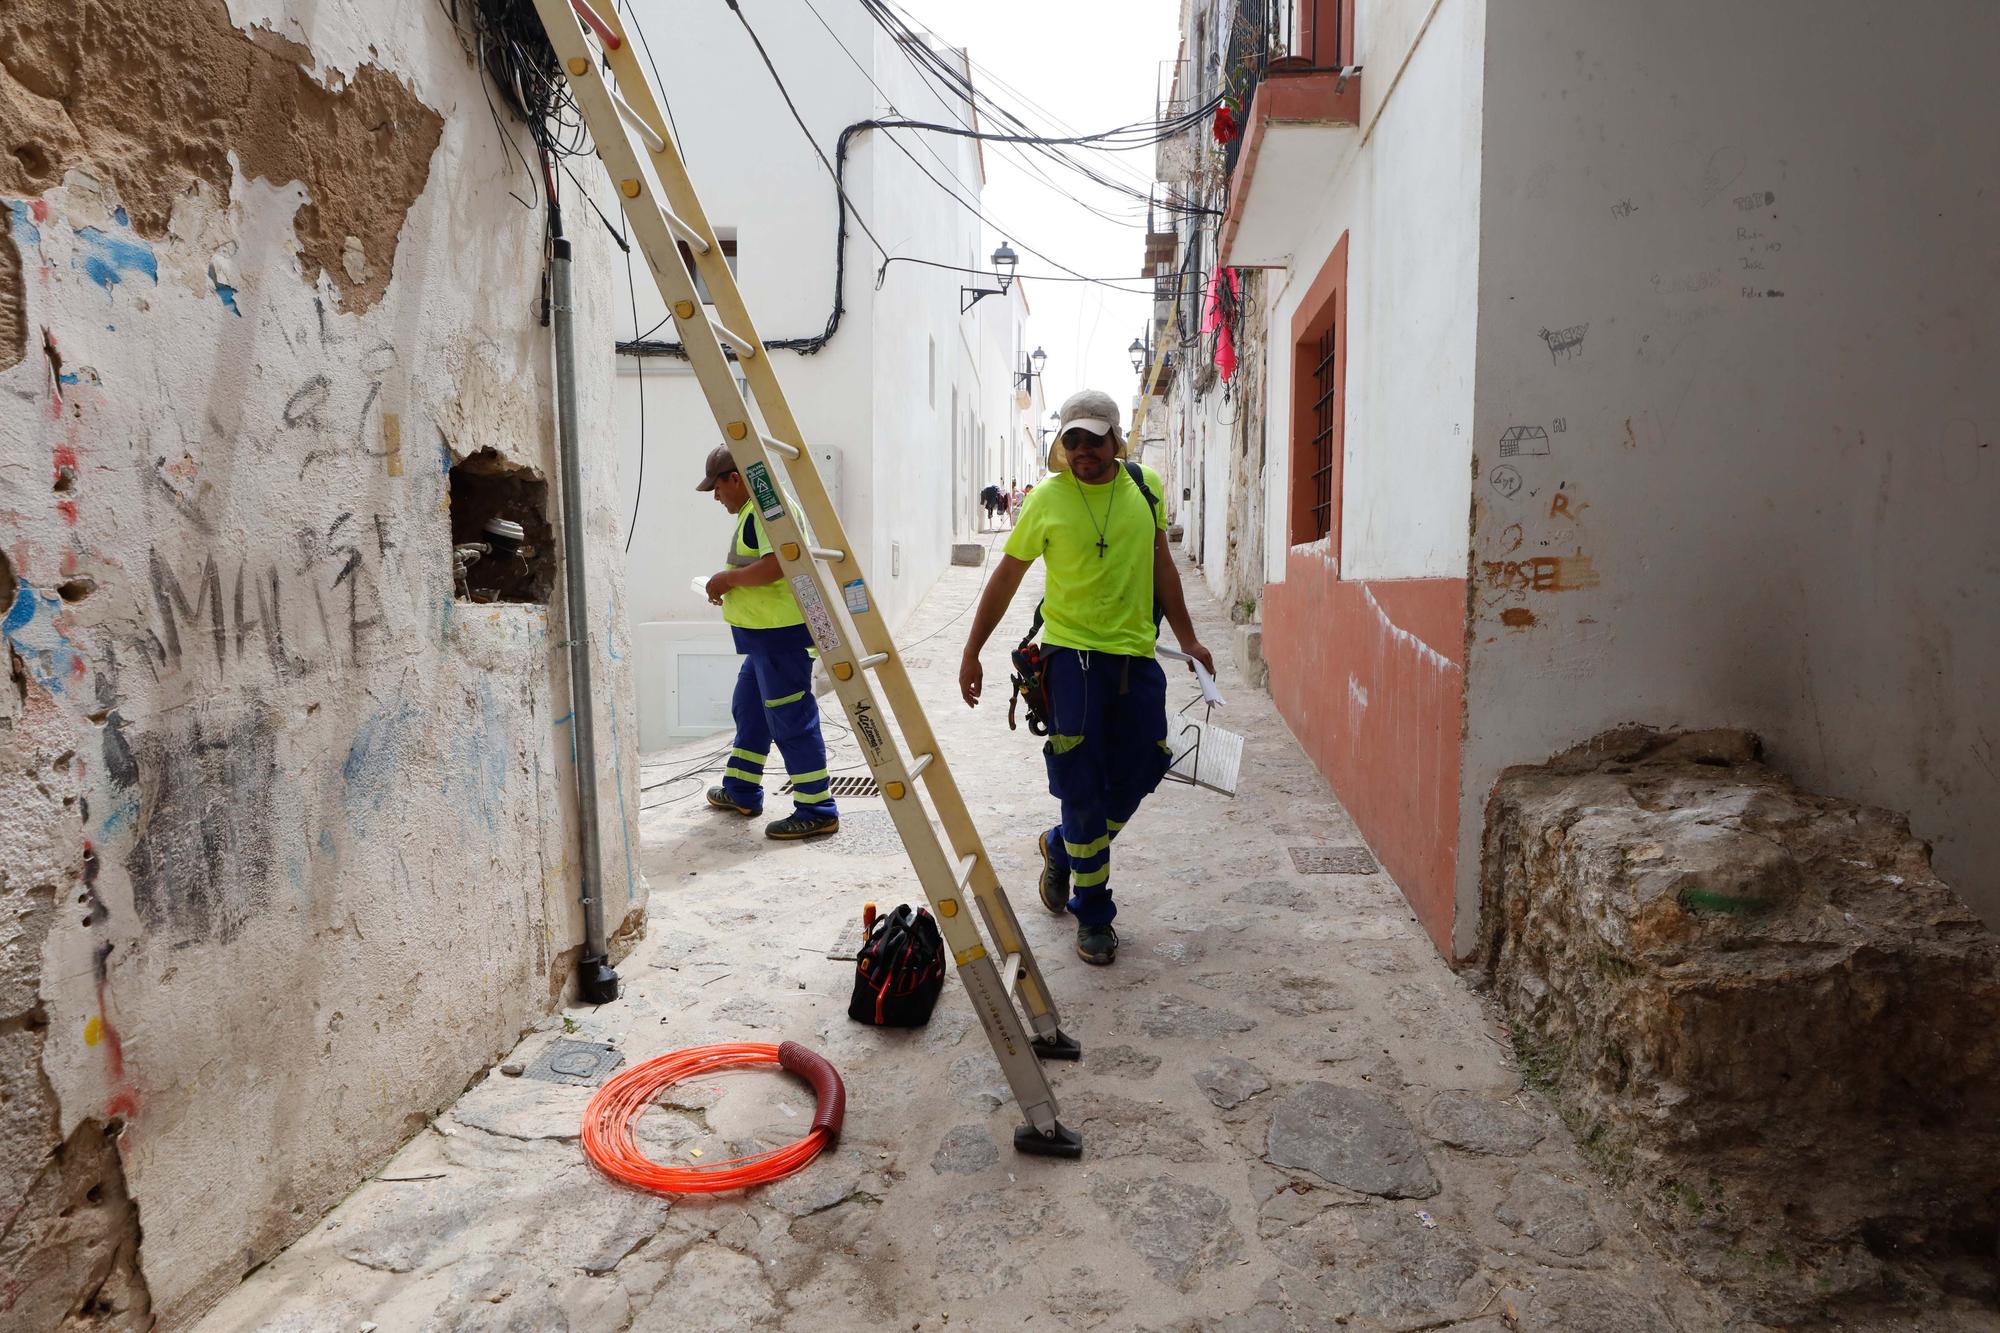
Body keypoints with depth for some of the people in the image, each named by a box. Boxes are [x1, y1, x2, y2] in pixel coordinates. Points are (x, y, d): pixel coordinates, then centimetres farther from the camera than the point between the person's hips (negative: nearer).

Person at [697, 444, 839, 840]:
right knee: (749, 710, 21)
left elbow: (777, 564, -28)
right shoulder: (756, 508, 18)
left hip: (781, 632, -11)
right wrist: (732, 589, 14)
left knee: (791, 719, -6)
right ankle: (740, 792, 35)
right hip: (765, 633, 11)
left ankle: (817, 811, 0)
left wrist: (728, 579, -15)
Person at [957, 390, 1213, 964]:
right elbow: (1007, 575, 3)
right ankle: (1093, 917, 14)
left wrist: (1186, 637, 15)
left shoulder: (1146, 487, 6)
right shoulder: (1047, 499, -3)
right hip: (1072, 654, -4)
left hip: (1137, 655, 4)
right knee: (1082, 787, -2)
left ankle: (1062, 848, 37)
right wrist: (972, 652, 2)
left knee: (1138, 773, 9)